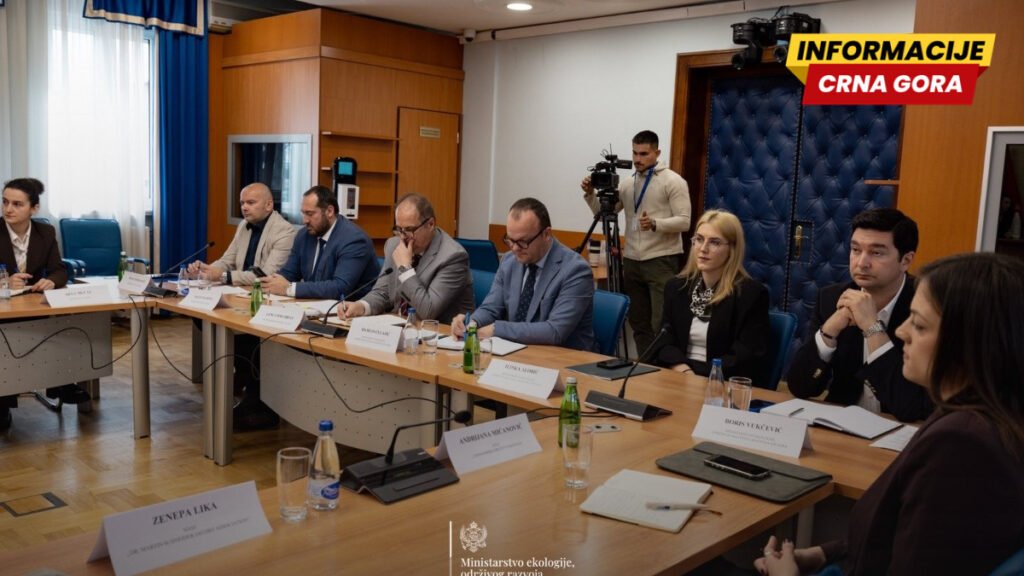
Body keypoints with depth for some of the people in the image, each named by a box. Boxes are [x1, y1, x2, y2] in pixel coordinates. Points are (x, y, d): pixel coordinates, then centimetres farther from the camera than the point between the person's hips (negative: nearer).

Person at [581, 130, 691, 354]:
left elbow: (684, 221, -12)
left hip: (662, 261, -6)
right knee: (639, 323, 12)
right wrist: (590, 195, -3)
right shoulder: (627, 183, 13)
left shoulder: (673, 181, -4)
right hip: (632, 261, 6)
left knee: (662, 324, -10)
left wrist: (655, 224, -28)